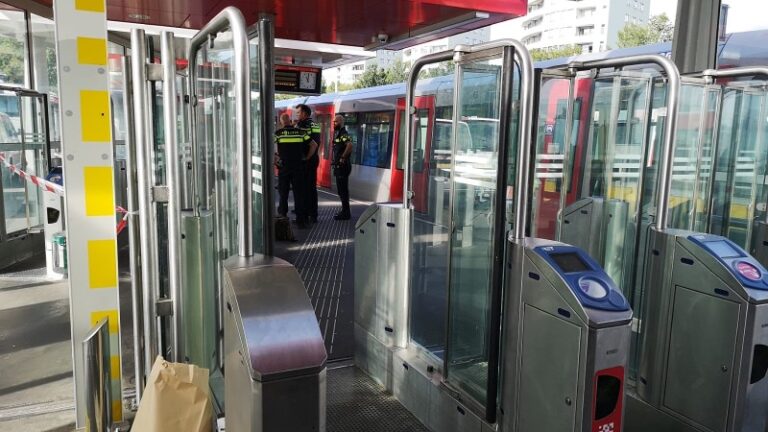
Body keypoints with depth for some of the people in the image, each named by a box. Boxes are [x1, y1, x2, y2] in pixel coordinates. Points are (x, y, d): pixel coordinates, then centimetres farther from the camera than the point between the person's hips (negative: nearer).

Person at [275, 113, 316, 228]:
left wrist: (274, 159, 0)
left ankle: (282, 214, 24)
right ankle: (301, 220, 2)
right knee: (299, 193, 3)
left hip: (283, 166, -1)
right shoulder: (300, 132, 3)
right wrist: (306, 158, 6)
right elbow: (314, 145, 2)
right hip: (298, 166, 1)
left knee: (283, 192, 14)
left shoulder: (278, 133, -2)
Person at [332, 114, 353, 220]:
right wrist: (336, 160, 15)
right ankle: (345, 211, 22)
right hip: (338, 166, 10)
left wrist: (343, 158, -24)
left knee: (343, 190, -6)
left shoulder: (343, 134, -15)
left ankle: (345, 213, -1)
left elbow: (349, 145, -32)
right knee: (341, 189, 14)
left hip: (343, 166, -10)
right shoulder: (337, 133, 16)